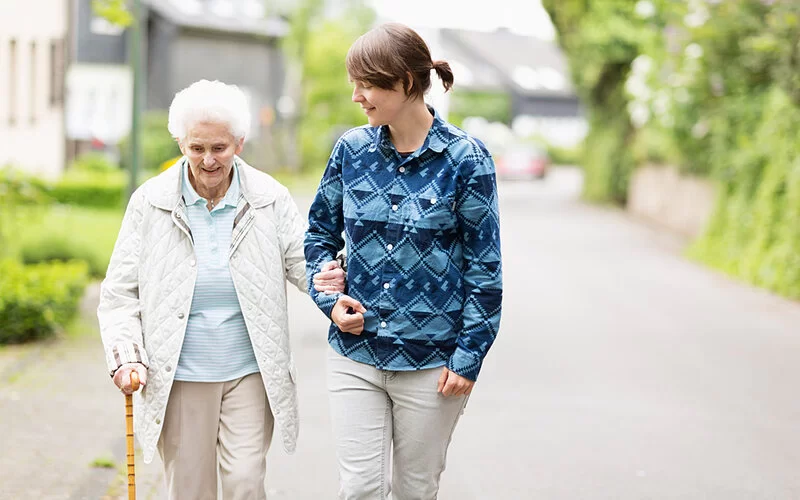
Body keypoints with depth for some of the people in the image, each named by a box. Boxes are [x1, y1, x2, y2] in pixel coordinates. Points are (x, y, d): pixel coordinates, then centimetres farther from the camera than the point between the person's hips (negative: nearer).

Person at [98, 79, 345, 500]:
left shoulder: (270, 200, -1)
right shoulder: (149, 202, -2)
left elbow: (302, 262, 4)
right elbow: (120, 293, 3)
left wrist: (328, 279, -21)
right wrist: (126, 357, -11)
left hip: (250, 373, 0)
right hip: (178, 378, 0)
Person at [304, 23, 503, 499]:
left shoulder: (465, 158, -9)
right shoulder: (352, 149, 1)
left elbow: (484, 267, -5)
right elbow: (320, 232, 14)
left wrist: (469, 357, -8)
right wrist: (330, 298, -3)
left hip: (431, 361, -2)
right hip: (355, 354, 3)